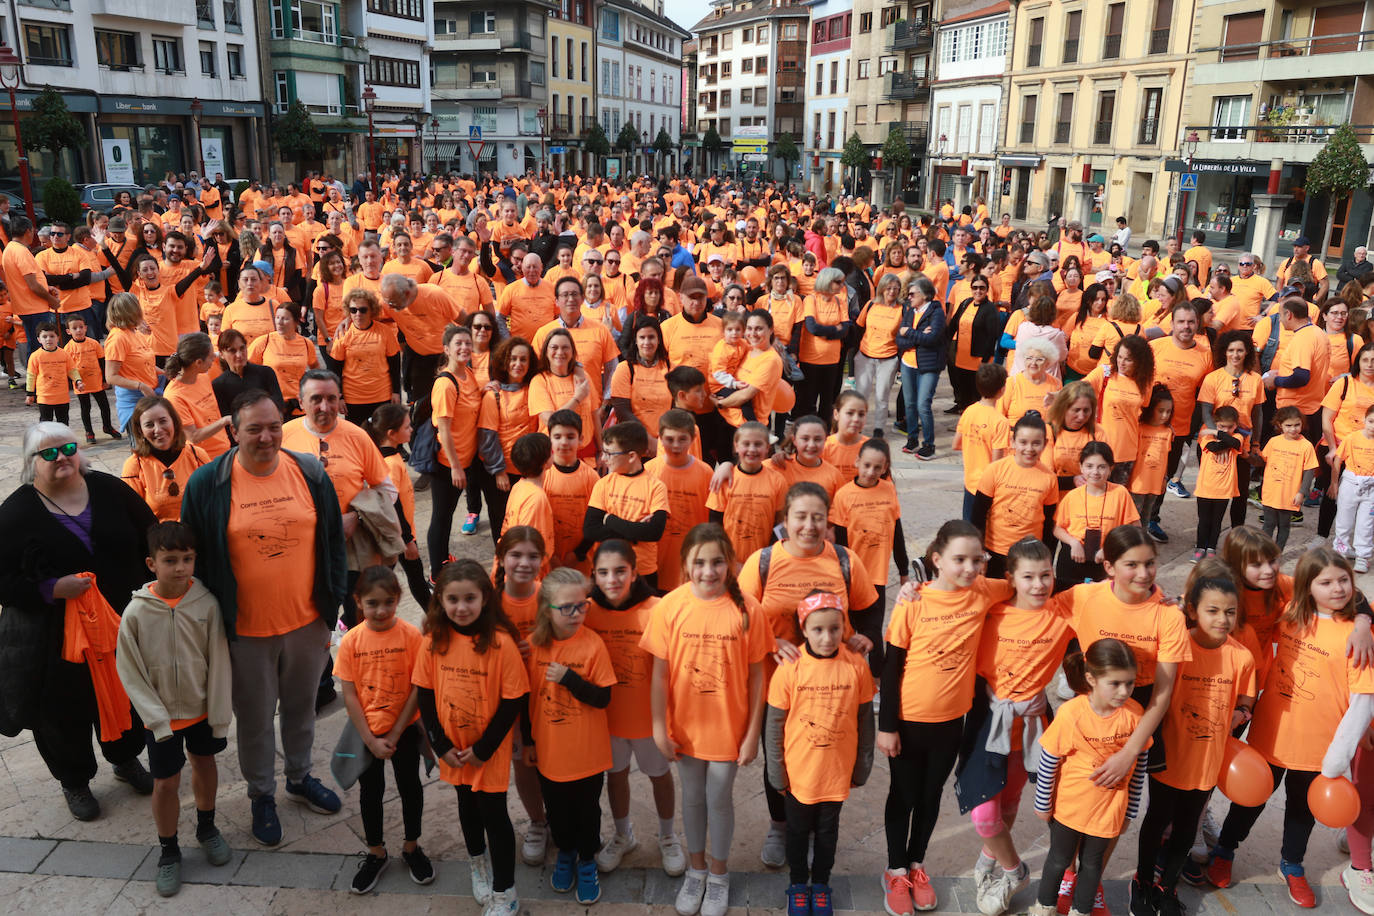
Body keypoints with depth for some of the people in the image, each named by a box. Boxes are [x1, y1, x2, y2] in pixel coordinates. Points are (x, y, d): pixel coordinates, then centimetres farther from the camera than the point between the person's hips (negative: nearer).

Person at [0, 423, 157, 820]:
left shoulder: (108, 489, -1)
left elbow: (150, 538, 6)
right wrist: (53, 589, -24)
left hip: (123, 624, 3)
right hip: (56, 636, -3)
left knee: (125, 695, 19)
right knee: (66, 712, 10)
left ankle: (126, 759, 45)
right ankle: (75, 782, 35)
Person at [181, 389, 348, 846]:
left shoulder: (311, 474, -5)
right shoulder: (207, 484, -11)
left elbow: (334, 543, 4)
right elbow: (195, 558, -2)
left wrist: (333, 604, 5)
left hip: (307, 622, 2)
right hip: (246, 629, -2)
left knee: (301, 706, 21)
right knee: (255, 717, 15)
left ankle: (300, 777, 45)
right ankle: (261, 794, 37)